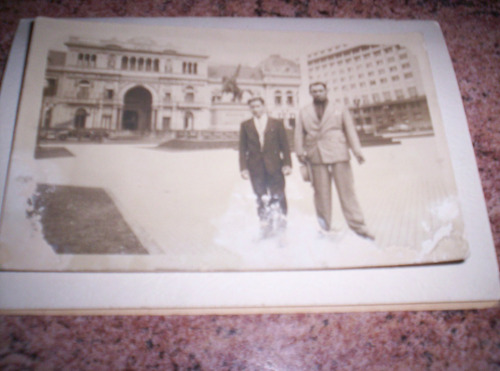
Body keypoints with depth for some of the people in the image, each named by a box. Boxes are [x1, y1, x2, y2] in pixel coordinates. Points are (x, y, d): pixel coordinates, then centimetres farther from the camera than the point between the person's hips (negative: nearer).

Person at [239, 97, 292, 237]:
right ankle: (265, 228, 13)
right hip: (256, 168, 1)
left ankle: (281, 230, 2)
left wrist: (287, 164, -3)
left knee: (278, 198, -5)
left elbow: (285, 146, 7)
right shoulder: (245, 126, 11)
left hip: (274, 167, -1)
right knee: (261, 200, 4)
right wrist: (244, 167, 0)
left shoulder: (277, 124, 8)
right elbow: (243, 148, 8)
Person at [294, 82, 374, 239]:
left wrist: (357, 151, -7)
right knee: (321, 192, 2)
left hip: (339, 155, -1)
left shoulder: (340, 110, 14)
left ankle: (358, 226, 2)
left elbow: (350, 130, 5)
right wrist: (300, 152, -3)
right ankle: (324, 228, 9)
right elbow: (299, 133, 11)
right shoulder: (304, 112, 16)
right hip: (316, 157, 1)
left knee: (347, 191, -2)